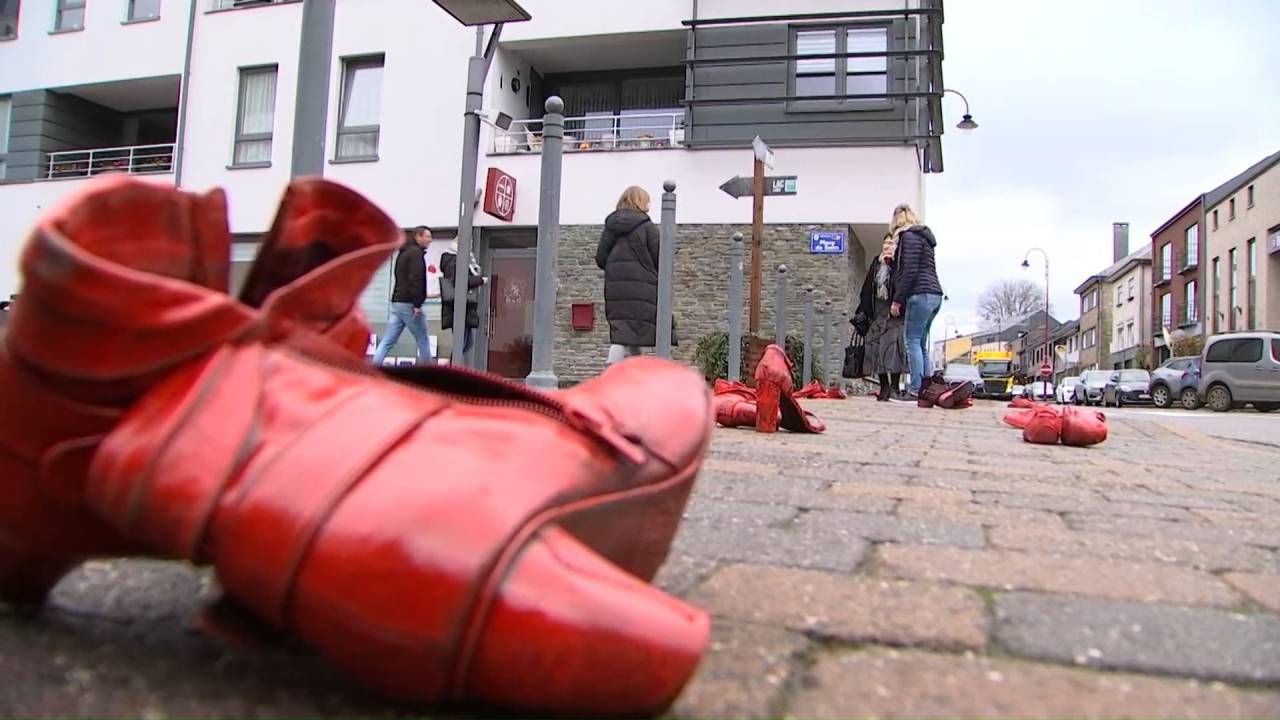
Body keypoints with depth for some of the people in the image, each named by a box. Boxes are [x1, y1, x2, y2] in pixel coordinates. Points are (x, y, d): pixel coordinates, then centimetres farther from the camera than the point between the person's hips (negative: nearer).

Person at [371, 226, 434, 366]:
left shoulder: (403, 252, 22)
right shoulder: (416, 253, -9)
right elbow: (415, 279, -20)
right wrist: (417, 304, -22)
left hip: (397, 302, 9)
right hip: (408, 304, -9)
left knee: (388, 341, 4)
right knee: (423, 340, 3)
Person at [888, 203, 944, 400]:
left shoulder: (909, 236, -4)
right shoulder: (922, 236, 24)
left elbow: (909, 271, -13)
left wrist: (897, 300, -12)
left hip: (920, 294, -9)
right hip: (934, 294, 9)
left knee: (913, 341, -9)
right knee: (921, 344, 10)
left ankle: (915, 390, -14)